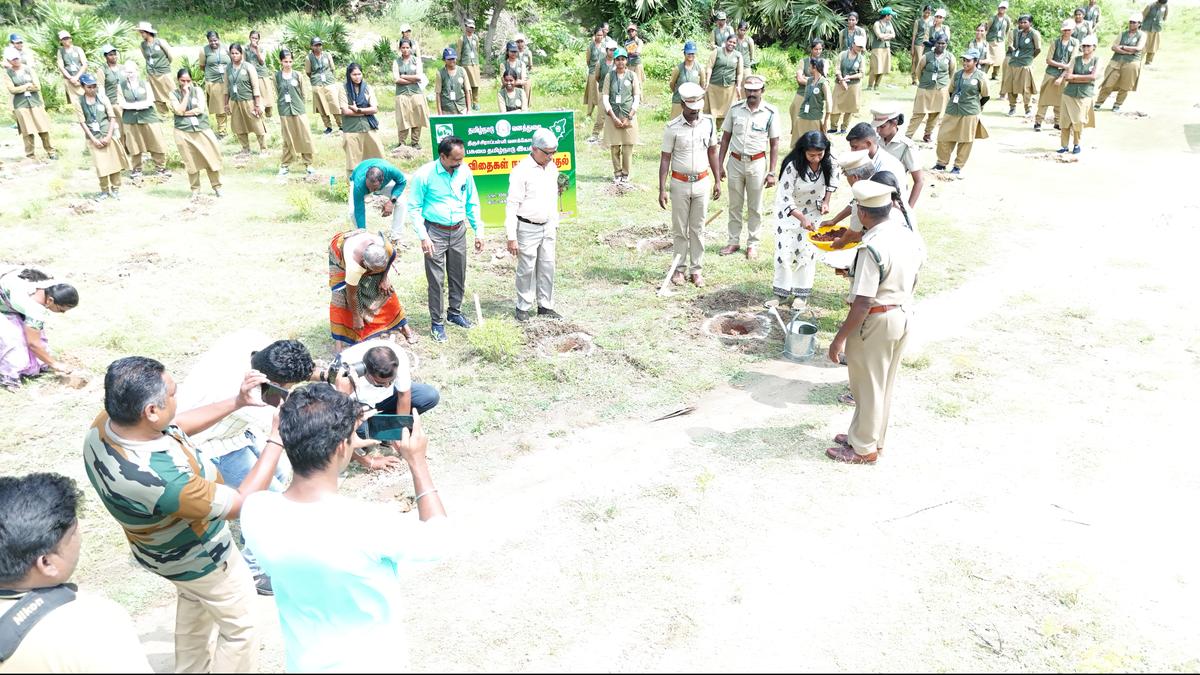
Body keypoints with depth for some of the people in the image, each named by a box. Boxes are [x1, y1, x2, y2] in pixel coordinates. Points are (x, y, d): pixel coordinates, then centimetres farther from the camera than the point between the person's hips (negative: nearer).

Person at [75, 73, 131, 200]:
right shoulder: (79, 102, -2)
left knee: (115, 161, 3)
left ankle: (115, 189, 15)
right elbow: (82, 122, -3)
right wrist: (93, 139, -9)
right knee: (101, 165, -4)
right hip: (93, 137, -1)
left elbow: (112, 117, -1)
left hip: (109, 134, 1)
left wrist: (109, 136, -9)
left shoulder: (102, 98, -1)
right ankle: (104, 190, 9)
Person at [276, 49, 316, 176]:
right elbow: (277, 93, 12)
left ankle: (308, 165, 9)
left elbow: (304, 93, 6)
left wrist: (298, 103, 9)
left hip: (299, 110, 0)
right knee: (287, 140, 5)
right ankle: (285, 165, 16)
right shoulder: (277, 76, 1)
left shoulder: (298, 75, 0)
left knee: (305, 139, -1)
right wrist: (282, 103, 9)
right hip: (284, 112, 0)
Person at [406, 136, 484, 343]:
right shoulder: (424, 175, -15)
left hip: (458, 231, 4)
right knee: (436, 280, 1)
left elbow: (472, 204, 8)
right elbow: (414, 207, -8)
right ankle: (437, 322, 14)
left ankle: (455, 312, 36)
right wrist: (423, 237, -14)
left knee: (459, 276, 15)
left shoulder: (464, 172, -4)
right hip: (435, 232, -4)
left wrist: (479, 231, 6)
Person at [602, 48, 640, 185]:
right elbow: (605, 97, 1)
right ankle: (617, 173, 14)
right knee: (614, 147, 1)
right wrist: (613, 117, -9)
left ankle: (626, 174, 11)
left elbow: (637, 98, 3)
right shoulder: (610, 76, 6)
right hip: (613, 115, 1)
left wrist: (629, 117, -6)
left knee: (628, 147, -2)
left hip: (629, 116, -1)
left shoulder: (632, 75, 5)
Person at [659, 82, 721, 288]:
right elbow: (665, 159, -6)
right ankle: (679, 269, 17)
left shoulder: (708, 123, 1)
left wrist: (717, 181, 8)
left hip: (702, 182, 2)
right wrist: (662, 189, -9)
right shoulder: (672, 128, -9)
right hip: (680, 184, -2)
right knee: (679, 229, 6)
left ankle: (696, 270, 15)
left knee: (698, 229, 8)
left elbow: (712, 153, 10)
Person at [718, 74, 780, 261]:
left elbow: (774, 144, -4)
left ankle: (752, 244, 20)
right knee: (734, 205, 12)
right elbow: (726, 137, 5)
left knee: (755, 207, 8)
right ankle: (733, 241, 24)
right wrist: (720, 165, 3)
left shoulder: (770, 113, -8)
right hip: (735, 162, 2)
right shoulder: (735, 109, -2)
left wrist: (771, 172, -7)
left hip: (757, 163, -2)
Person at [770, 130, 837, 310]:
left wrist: (825, 201, -7)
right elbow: (786, 198, -28)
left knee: (807, 251, 1)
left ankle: (802, 294, 9)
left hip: (813, 209, 3)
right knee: (784, 250, -4)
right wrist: (802, 219, -35)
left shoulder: (829, 163, -18)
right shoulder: (793, 166, -31)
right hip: (789, 209, -2)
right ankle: (783, 294, 8)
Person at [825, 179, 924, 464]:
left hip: (876, 321, -8)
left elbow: (863, 303, -26)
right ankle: (873, 437, 38)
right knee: (884, 384, 21)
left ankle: (864, 448, 23)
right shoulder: (911, 237, 0)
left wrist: (839, 339, -20)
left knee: (868, 386, 8)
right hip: (904, 316, 8)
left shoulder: (872, 248, -26)